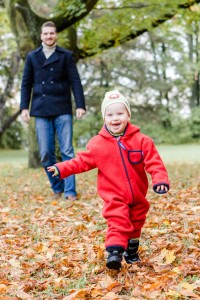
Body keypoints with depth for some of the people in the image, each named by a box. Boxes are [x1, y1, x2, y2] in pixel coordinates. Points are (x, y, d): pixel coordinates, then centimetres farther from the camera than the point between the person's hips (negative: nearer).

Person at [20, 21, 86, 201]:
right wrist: (24, 107, 3)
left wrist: (80, 105, -9)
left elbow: (75, 82, 1)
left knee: (67, 151, -4)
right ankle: (57, 188, 16)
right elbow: (26, 84, 12)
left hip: (62, 110, -2)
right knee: (46, 154, 2)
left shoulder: (66, 55, 6)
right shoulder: (32, 57, 11)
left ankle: (70, 191, -1)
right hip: (41, 111, 2)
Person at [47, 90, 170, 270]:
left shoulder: (140, 140, -8)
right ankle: (114, 252, -22)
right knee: (118, 223, -18)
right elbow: (82, 161, 1)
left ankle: (132, 251, 36)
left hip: (137, 196, 3)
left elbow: (154, 162, -12)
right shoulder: (97, 143, -6)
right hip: (114, 197, -2)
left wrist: (160, 179, -28)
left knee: (136, 224, 17)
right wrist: (62, 169, -8)